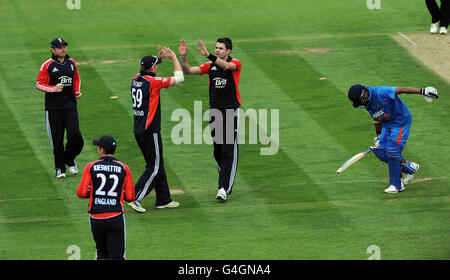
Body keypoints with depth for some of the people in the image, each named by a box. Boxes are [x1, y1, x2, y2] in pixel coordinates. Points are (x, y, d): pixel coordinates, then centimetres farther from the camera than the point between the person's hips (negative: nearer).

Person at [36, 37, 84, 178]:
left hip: (70, 105, 3)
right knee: (57, 140, 1)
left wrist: (77, 91, 8)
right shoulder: (47, 65, -4)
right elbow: (39, 84, -2)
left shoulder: (71, 62, 10)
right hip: (53, 107, -3)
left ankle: (69, 159, 18)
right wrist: (54, 88, -17)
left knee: (75, 136, -9)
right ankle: (59, 168, 16)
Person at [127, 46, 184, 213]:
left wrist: (158, 58, 29)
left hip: (138, 130, 9)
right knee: (154, 167, -2)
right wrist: (174, 58, 5)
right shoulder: (153, 81, -15)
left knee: (157, 165, 16)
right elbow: (179, 78, -8)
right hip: (150, 131, -9)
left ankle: (163, 200, 21)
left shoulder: (136, 80, 6)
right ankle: (135, 198, -10)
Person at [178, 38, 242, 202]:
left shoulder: (235, 64, -5)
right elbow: (189, 71, -1)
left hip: (231, 112, -5)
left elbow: (226, 65, -29)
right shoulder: (210, 66, 8)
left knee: (228, 152, -10)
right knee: (217, 152, 10)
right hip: (214, 112, 5)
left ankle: (224, 188, -14)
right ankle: (227, 181, 26)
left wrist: (208, 55, -42)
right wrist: (183, 58, -19)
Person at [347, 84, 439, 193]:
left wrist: (422, 91, -36)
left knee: (392, 151, -15)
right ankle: (409, 167, 18)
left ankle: (395, 185, -4)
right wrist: (378, 136, 15)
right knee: (381, 152, 2)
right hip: (387, 125, 9)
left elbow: (401, 90, -31)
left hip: (400, 122, -9)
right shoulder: (367, 102, -2)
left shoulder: (380, 93, -29)